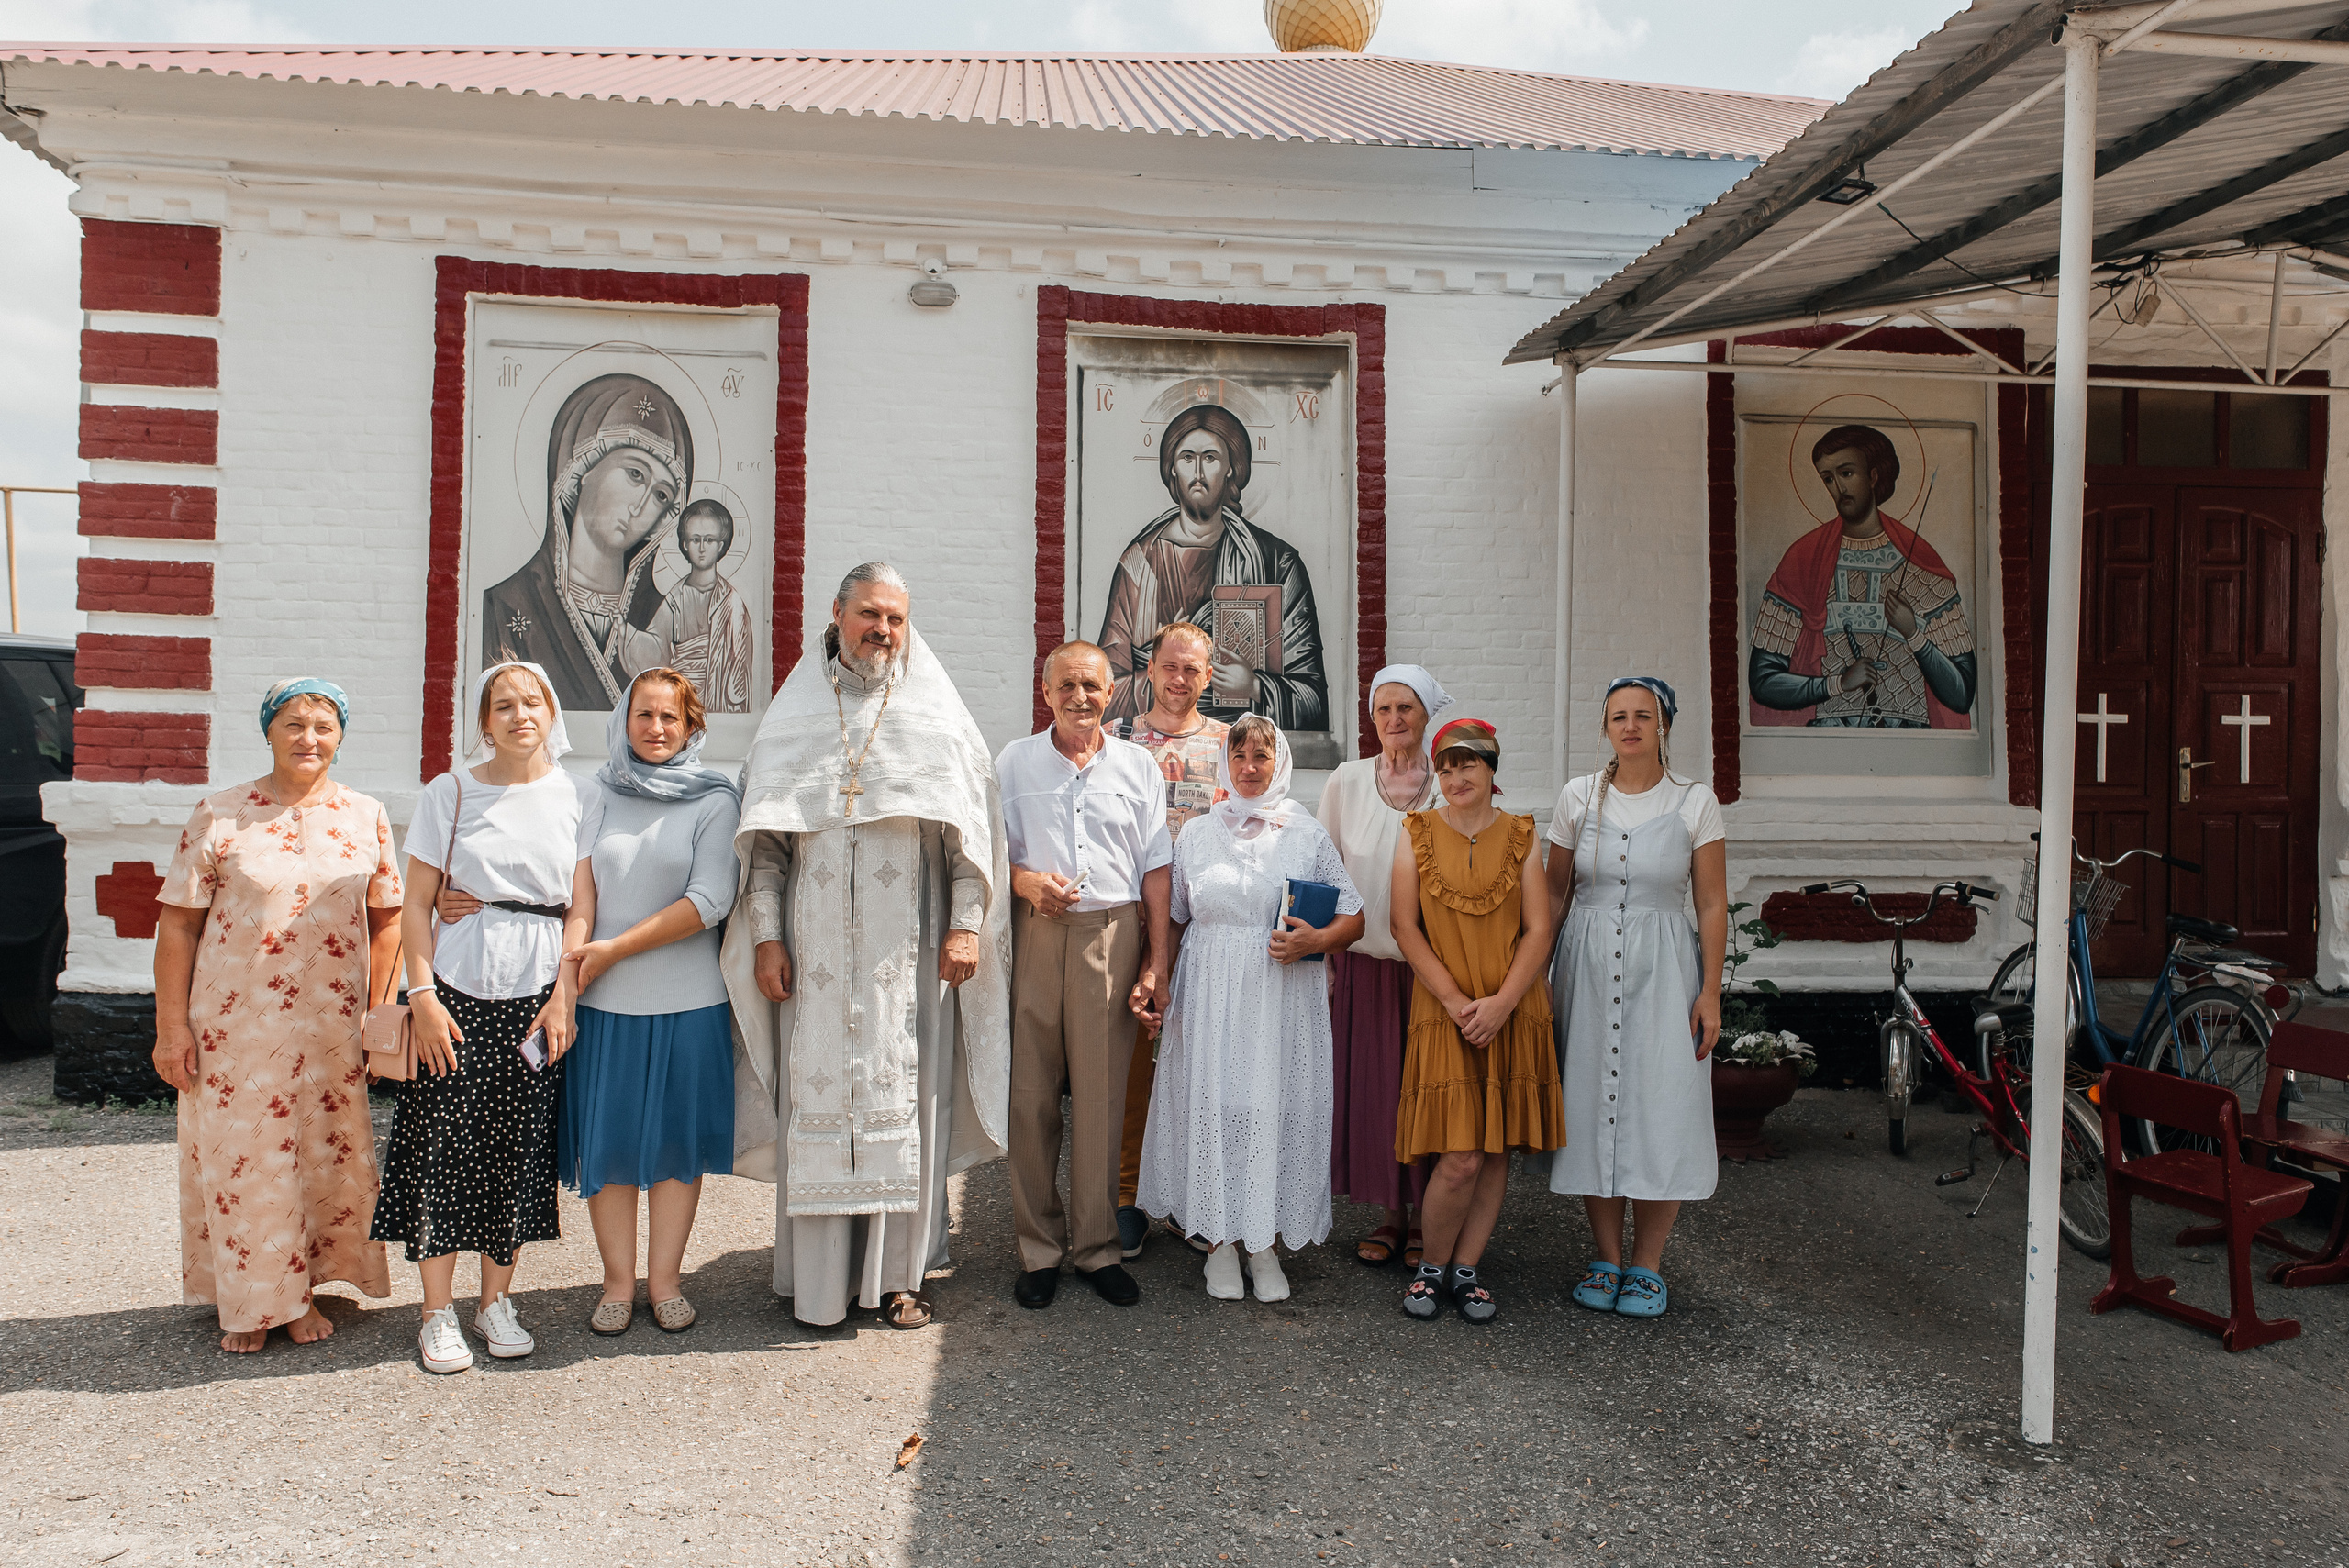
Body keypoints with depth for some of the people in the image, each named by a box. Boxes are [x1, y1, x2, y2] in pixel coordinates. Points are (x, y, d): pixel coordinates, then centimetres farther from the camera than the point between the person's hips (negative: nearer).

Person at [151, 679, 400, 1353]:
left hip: (333, 1025, 2)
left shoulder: (366, 818, 5)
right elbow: (177, 924, -2)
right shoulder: (218, 815, -2)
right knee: (240, 1157, 5)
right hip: (237, 1021, -2)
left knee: (328, 1155, 9)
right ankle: (248, 1303, 21)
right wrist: (172, 1026, -5)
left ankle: (301, 1292, 27)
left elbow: (387, 920, 7)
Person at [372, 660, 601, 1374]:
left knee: (519, 1148, 5)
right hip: (457, 990, 0)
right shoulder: (448, 794, 5)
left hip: (538, 994, 1)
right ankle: (438, 1312, 11)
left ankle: (496, 1301, 20)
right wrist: (422, 994, -5)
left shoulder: (579, 796, 4)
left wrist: (563, 997, -6)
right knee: (443, 1146, 0)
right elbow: (416, 903, 4)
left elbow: (584, 906, 1)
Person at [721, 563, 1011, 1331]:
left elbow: (972, 830, 4)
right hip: (815, 949, 1)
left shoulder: (938, 717, 8)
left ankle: (899, 1273, 10)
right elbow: (764, 838, 8)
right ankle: (818, 1275, 12)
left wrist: (966, 923, -6)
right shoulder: (793, 717, 11)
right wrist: (766, 936, -1)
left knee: (905, 1098, 0)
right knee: (816, 1100, 2)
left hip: (908, 950, -1)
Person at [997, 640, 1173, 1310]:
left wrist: (1156, 966, 3)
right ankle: (1040, 1247, 12)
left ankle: (1097, 1246, 14)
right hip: (1035, 936, 0)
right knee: (1030, 1093, 0)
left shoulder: (1137, 765, 10)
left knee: (1101, 1095, 2)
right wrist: (1025, 881, -12)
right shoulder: (1014, 762, 10)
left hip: (1113, 937, 0)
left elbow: (1156, 870, 9)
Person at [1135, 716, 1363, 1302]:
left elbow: (1354, 918, 6)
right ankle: (1222, 1242, 14)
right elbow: (1172, 921, 13)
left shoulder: (1308, 834, 5)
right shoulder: (1197, 835, 10)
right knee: (1214, 1106, 0)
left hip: (1284, 999, -1)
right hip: (1209, 996, 1)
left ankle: (1266, 1246, 13)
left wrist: (1314, 940, -13)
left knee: (1275, 1108, -1)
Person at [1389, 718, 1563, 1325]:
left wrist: (1501, 1002, -12)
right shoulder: (1417, 834, 4)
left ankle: (1466, 1269, 20)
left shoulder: (1520, 837, 6)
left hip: (1511, 1015, 2)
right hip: (1443, 1012, -2)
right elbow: (1404, 925, -2)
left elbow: (1538, 930, 1)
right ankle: (1432, 1267, 13)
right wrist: (1455, 1001, -11)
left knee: (1497, 1149, 5)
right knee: (1460, 1157, -9)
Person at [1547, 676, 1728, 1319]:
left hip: (1664, 968, -2)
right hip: (1588, 966, 2)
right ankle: (1607, 1259, 18)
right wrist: (1537, 972, 4)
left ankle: (1647, 1265, 13)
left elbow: (1713, 905, 0)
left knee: (1661, 1115, -2)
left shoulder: (1695, 802, 0)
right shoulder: (1577, 798, 4)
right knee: (1592, 1109, 4)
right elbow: (1554, 891, 9)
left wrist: (1710, 992, -5)